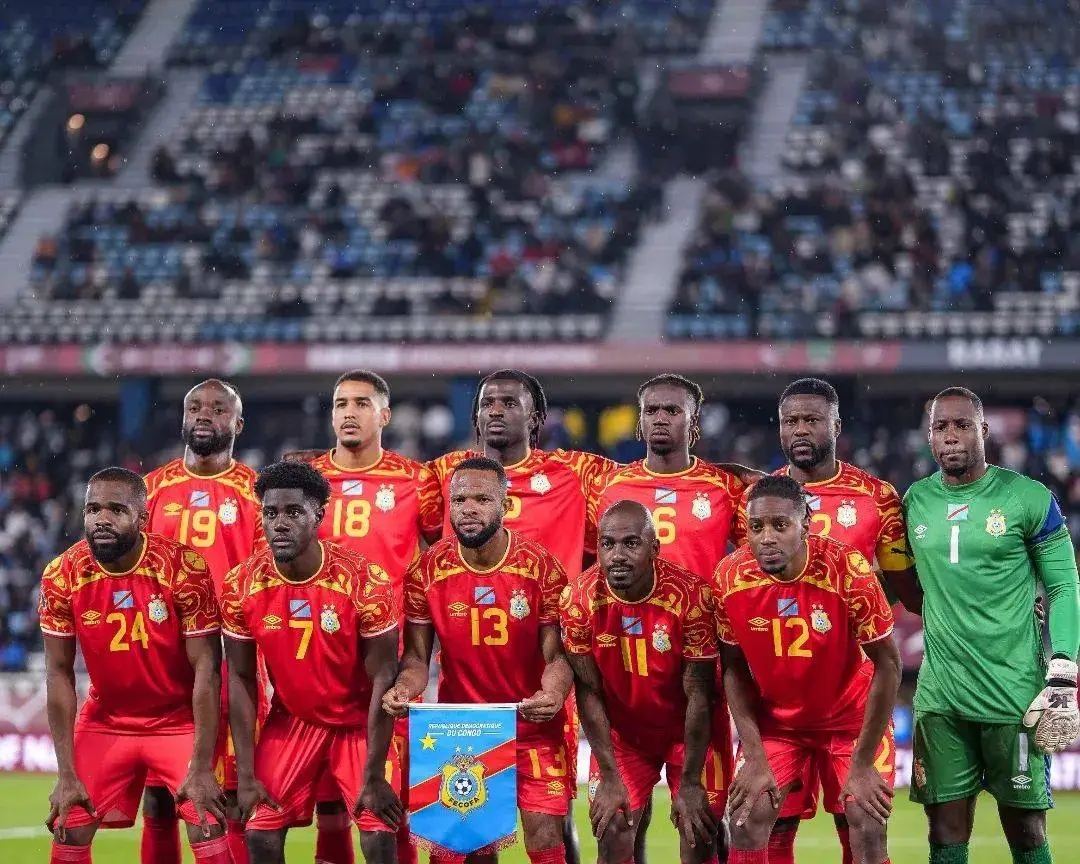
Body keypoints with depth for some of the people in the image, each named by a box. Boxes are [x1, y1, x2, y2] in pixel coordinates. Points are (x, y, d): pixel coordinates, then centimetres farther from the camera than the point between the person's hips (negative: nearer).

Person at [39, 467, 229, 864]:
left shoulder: (184, 568, -22)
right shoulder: (62, 577, -13)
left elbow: (207, 669, -18)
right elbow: (59, 673, -7)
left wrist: (202, 769, -20)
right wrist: (66, 774, -10)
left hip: (181, 719, -3)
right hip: (105, 720, 3)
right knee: (68, 832, -2)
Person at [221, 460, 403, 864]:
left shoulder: (365, 581, -23)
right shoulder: (241, 586, -14)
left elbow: (382, 679, -17)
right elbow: (240, 678, -4)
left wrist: (374, 776, -18)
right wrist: (246, 774, -8)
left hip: (359, 720, -3)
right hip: (291, 719, 3)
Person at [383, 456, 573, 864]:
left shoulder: (541, 567, -12)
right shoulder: (427, 571, -8)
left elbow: (556, 654, -10)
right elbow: (417, 655, -4)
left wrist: (553, 695, -31)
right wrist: (404, 688, -27)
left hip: (533, 725, -1)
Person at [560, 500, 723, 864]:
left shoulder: (689, 595, -26)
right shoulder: (579, 599, -19)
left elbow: (698, 695, -19)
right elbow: (588, 692, -11)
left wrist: (690, 782, -16)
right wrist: (609, 776, -12)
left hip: (690, 729, -2)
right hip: (622, 731, 2)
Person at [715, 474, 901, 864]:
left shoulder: (848, 570, -26)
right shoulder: (730, 578, -18)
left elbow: (887, 664, -17)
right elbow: (734, 670, -4)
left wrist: (863, 764, -16)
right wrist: (754, 757, -11)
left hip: (851, 717, -2)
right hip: (773, 720, 2)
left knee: (868, 829, -10)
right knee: (746, 822, -10)